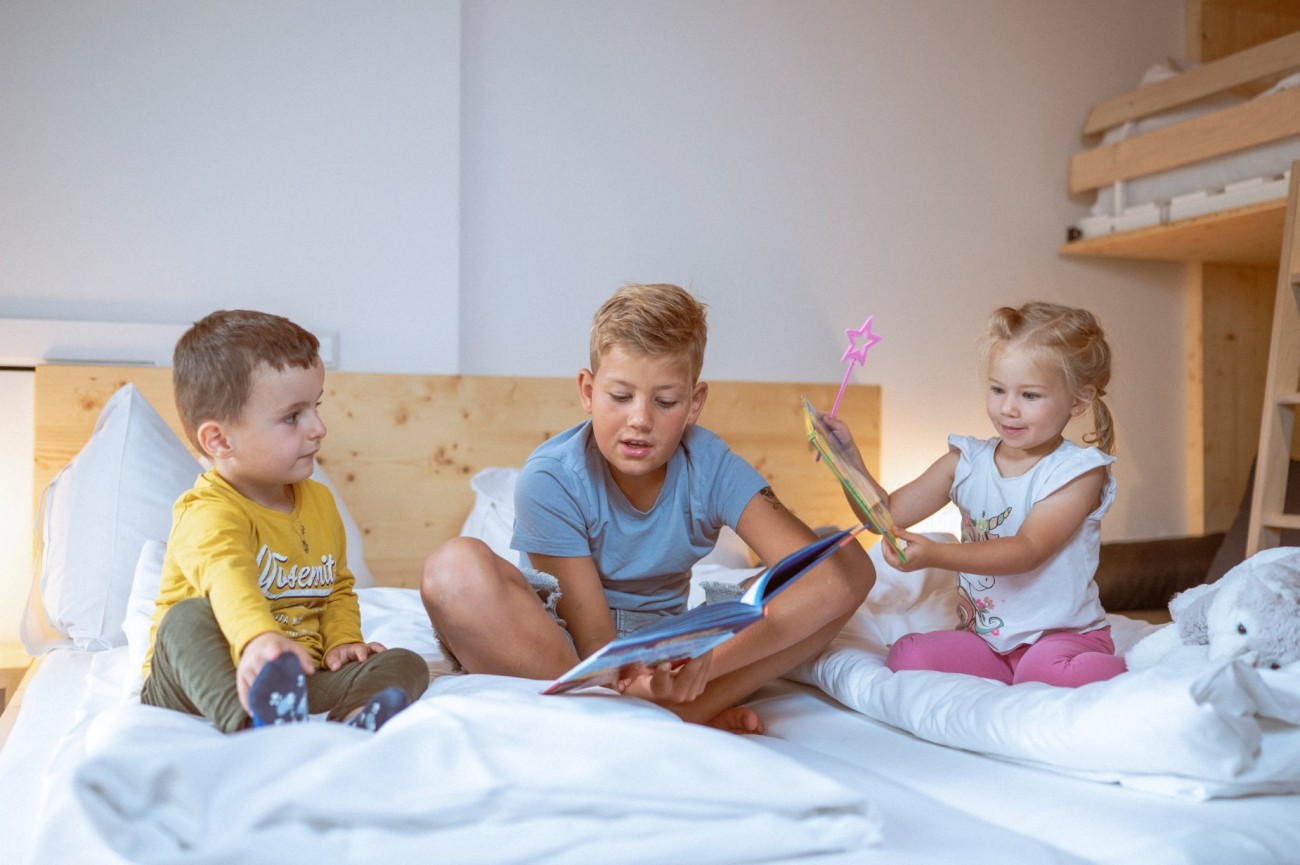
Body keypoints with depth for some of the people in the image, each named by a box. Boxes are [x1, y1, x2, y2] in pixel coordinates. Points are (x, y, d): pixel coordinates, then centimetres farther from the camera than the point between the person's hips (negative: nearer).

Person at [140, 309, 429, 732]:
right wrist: (260, 638, -62)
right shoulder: (209, 513, -17)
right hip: (203, 684, -6)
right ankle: (249, 723, -60)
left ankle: (350, 719, -48)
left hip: (298, 682, 6)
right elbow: (229, 580, -41)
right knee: (188, 619, -33)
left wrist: (342, 640, 2)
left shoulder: (320, 502, 10)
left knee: (406, 664, -13)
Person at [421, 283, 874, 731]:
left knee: (848, 567, -17)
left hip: (664, 654, 2)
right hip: (559, 651, -1)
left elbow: (844, 575, -28)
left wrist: (709, 660, -41)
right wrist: (636, 680, -43)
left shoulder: (711, 469, -15)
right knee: (456, 570, -35)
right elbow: (596, 642, -18)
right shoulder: (550, 481, -20)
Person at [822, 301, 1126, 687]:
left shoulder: (1077, 471, -10)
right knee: (907, 657, -21)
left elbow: (1027, 550, -24)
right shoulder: (967, 462, 4)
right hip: (983, 639, 4)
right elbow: (888, 514, 2)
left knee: (1051, 670, -36)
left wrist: (936, 554, -39)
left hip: (1064, 636, -4)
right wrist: (848, 457, -15)